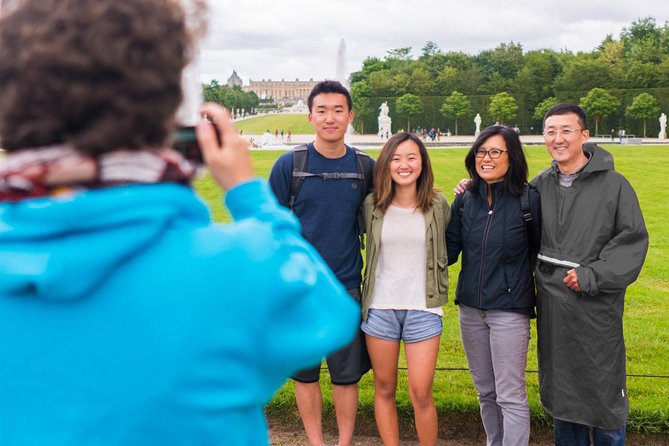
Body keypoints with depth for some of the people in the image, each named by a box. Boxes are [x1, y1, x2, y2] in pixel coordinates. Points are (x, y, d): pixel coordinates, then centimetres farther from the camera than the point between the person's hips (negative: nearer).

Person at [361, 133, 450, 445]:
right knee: (384, 389, 11)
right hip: (380, 308, 1)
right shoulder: (372, 205, -1)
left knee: (421, 394, -3)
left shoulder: (438, 206, -2)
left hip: (423, 310, -1)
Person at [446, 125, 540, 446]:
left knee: (510, 397, -1)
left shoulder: (528, 200, -10)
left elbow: (540, 252, 0)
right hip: (470, 308, 5)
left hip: (509, 310, -5)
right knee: (485, 392, 17)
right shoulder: (465, 201, 3)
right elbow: (448, 251, 2)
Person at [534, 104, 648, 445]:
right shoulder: (539, 186, 6)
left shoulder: (613, 184, -7)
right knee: (559, 391, 15)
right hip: (551, 306, 4)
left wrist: (592, 277, -17)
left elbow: (633, 240, -9)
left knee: (604, 391, 6)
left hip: (596, 307, -4)